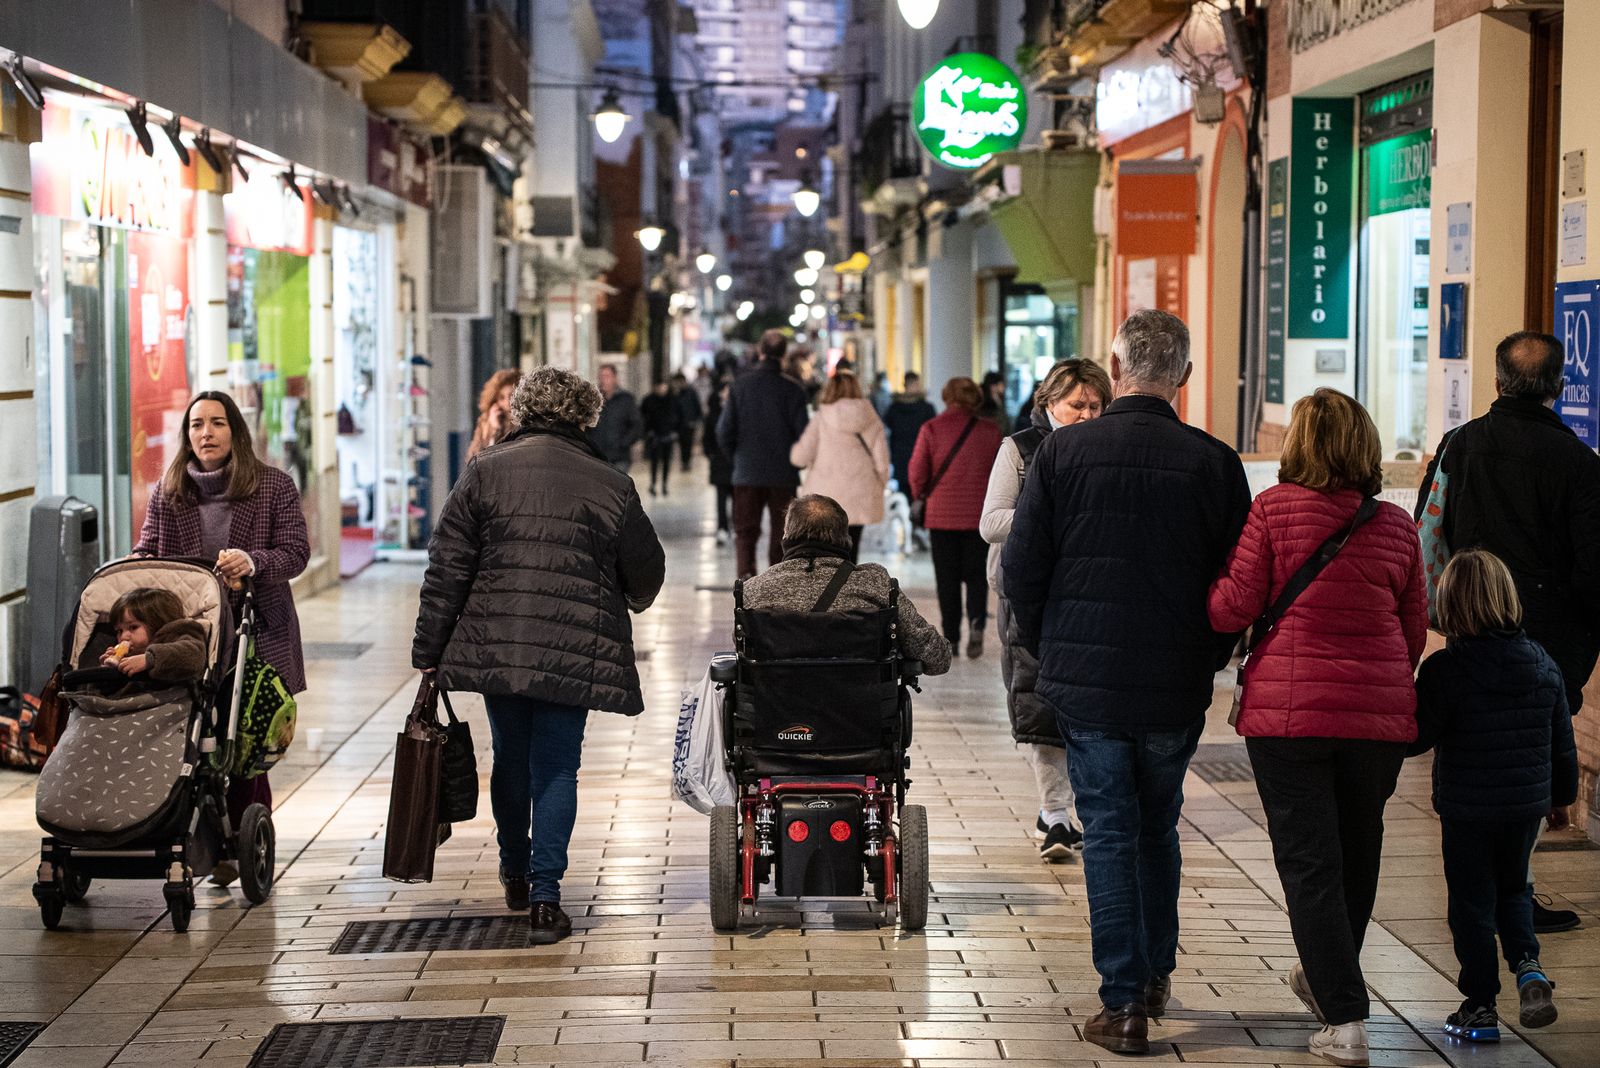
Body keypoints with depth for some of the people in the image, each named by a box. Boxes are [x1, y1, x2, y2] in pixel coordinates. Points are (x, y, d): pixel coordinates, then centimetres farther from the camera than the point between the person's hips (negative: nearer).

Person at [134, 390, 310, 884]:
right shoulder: (166, 494, 13)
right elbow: (145, 553, 12)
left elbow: (295, 551, -1)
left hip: (257, 634, -2)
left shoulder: (274, 486, 5)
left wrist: (253, 561, -20)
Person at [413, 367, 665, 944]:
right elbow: (646, 572, 10)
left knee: (510, 758, 17)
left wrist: (429, 652, 3)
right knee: (557, 766, 4)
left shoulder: (484, 473, 1)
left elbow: (447, 570, -1)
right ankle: (544, 896, -3)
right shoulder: (611, 484, 1)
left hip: (496, 646, 1)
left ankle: (516, 874, 34)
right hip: (576, 653, -1)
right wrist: (627, 605, 33)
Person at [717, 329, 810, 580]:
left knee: (745, 530, 6)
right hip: (783, 474, -1)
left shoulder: (741, 384, -2)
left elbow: (724, 430, -2)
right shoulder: (792, 389, -7)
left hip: (747, 472, 1)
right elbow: (802, 433, -8)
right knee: (780, 531, 11)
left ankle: (746, 571, -15)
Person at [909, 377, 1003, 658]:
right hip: (979, 515, 1)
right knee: (976, 574, 9)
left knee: (947, 577, 9)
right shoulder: (990, 431, -1)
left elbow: (917, 470, -6)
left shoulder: (931, 429, -6)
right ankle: (977, 623, -15)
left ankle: (951, 637, 10)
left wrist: (919, 495, 13)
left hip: (941, 515, -1)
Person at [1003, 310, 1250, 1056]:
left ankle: (1122, 1004, 4)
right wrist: (1208, 656, 13)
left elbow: (1021, 568, -4)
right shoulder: (1213, 463, -6)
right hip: (1177, 686, 1)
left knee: (1108, 834, 5)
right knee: (1158, 829, 20)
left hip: (1086, 680, -1)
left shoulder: (1062, 453, -7)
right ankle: (1155, 977, 30)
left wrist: (1047, 650, 11)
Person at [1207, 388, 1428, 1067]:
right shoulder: (1397, 526, 4)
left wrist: (1205, 576, 14)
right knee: (1357, 854, 20)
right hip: (1379, 715, 4)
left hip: (1289, 711, -3)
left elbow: (1232, 608, -7)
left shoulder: (1273, 509, -7)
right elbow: (1415, 629, 11)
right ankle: (1323, 977, 39)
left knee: (1310, 864, 1)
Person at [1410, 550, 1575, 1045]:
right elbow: (1562, 740, 8)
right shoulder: (1543, 665, -1)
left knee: (1472, 901, 8)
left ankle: (1480, 1006, 11)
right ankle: (1529, 967, 2)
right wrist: (1563, 792, 22)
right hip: (1527, 803, 4)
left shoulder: (1444, 669, -17)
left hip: (1466, 807, -4)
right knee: (1513, 890, 24)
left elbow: (1417, 738, -18)